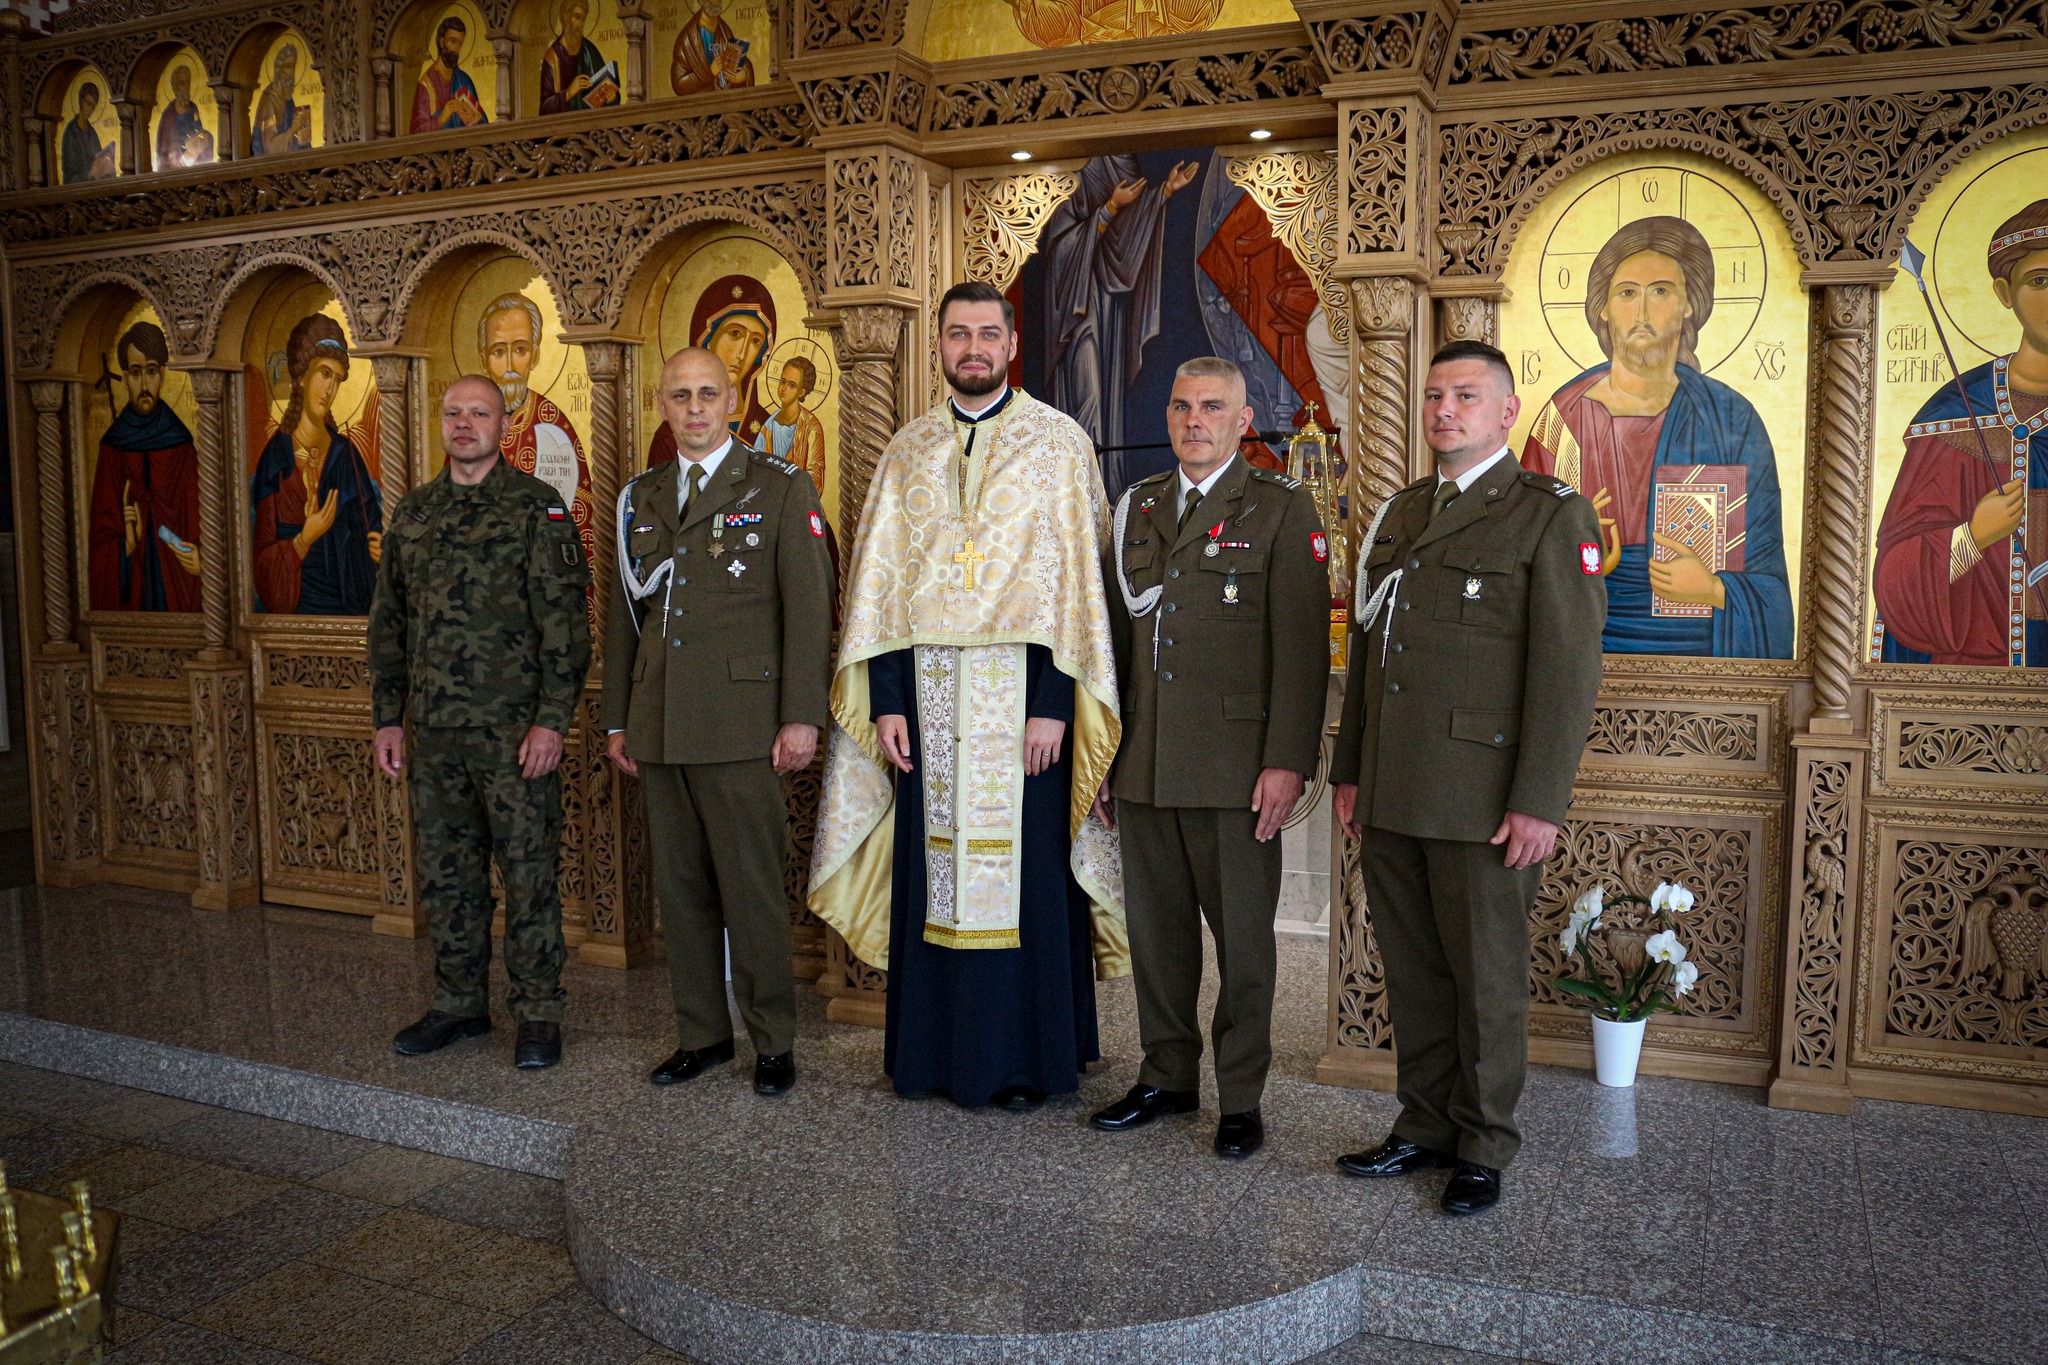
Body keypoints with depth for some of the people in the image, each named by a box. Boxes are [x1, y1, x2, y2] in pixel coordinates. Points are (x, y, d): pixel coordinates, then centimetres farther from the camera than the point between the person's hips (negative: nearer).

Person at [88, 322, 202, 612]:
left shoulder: (183, 449, 2)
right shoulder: (111, 452, 2)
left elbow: (199, 532, 1)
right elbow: (99, 546, 2)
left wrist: (199, 560, -18)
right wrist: (127, 543, -18)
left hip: (178, 595, 0)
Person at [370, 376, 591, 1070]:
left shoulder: (536, 506, -3)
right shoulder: (412, 511, 13)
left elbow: (564, 621, -9)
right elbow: (388, 621, 17)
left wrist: (552, 720, -15)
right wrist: (388, 717, 12)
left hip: (515, 730, -5)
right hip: (433, 728, 6)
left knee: (528, 871, 0)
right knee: (445, 872, 12)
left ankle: (538, 1013, 11)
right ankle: (459, 1001, 27)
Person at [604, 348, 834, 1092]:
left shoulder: (781, 489, 1)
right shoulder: (640, 498, 16)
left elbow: (809, 608, -5)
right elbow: (624, 614, 19)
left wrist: (802, 717, -11)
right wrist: (617, 719, 15)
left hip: (739, 724, -5)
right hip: (659, 726, 5)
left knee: (752, 888, -1)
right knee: (679, 887, 10)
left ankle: (773, 1043, 13)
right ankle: (701, 1033, 23)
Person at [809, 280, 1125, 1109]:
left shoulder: (1058, 442, 1)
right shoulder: (907, 452, 11)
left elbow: (1077, 576, -5)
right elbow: (879, 582, 8)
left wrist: (1053, 701, -12)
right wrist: (886, 701, -1)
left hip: (1021, 684, -3)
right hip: (926, 689, 3)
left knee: (1024, 869, 2)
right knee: (936, 868, 7)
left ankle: (1027, 1060, 16)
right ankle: (935, 1049, 21)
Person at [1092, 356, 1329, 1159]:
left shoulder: (1282, 508, -1)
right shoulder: (1137, 508, 14)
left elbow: (1302, 647, -7)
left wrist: (1287, 762, -14)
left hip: (1234, 766, -5)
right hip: (1144, 763, 5)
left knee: (1242, 936, 5)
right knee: (1155, 928, 13)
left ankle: (1241, 1098, 19)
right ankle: (1167, 1076, 29)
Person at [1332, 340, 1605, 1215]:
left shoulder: (1551, 515, -5)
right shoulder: (1399, 513, 16)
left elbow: (1569, 667, -11)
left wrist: (1539, 803, -16)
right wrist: (1349, 771, 14)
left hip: (1480, 804, -6)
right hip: (1390, 798, 6)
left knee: (1485, 981, 6)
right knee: (1412, 976, 14)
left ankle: (1483, 1150, 22)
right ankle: (1424, 1128, 28)